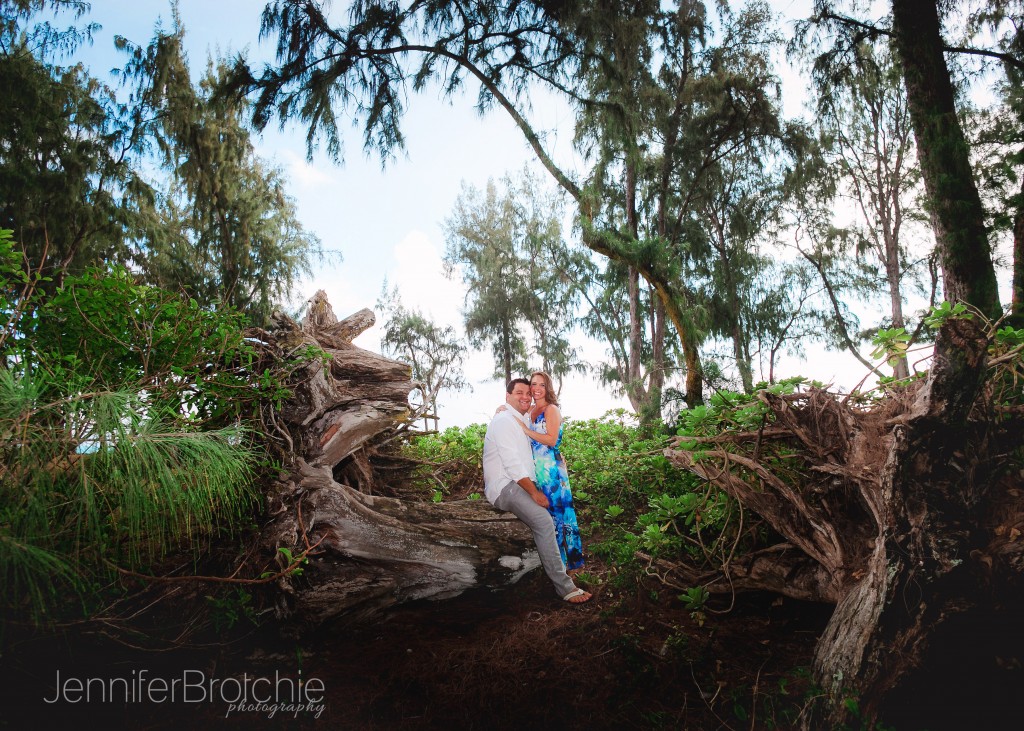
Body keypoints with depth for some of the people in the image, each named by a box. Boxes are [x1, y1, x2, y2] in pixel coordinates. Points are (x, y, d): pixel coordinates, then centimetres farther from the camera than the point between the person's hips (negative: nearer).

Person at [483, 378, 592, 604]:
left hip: (521, 485, 11)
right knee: (543, 520, -27)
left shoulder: (521, 422, 21)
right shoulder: (504, 421, -10)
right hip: (505, 487, -11)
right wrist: (534, 492, -21)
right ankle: (563, 586, -25)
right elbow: (512, 462, -19)